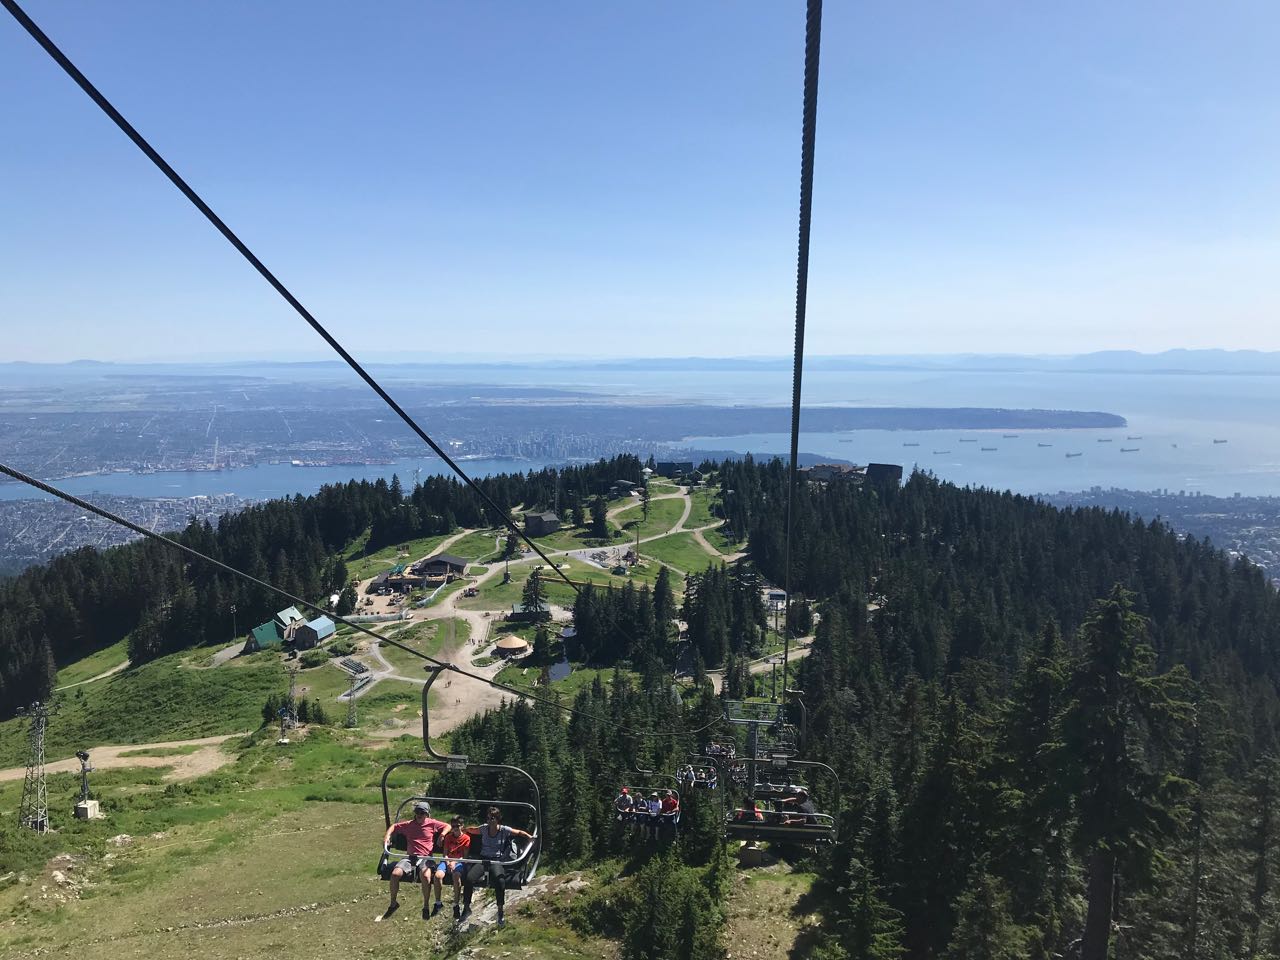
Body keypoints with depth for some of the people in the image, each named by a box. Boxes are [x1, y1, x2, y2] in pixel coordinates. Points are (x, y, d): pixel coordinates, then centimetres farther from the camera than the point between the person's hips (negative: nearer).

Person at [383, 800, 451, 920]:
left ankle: (426, 906, -11)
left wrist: (443, 834, -3)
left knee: (426, 876, -34)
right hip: (410, 856, 3)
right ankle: (393, 903, 0)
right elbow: (394, 826, 25)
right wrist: (387, 836, 8)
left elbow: (448, 826, 16)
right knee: (395, 874, -24)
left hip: (425, 857, -3)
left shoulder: (432, 824, 10)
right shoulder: (409, 825, 15)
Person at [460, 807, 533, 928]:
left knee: (500, 881, -32)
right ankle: (466, 908, -4)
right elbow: (471, 830, 27)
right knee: (468, 879, -24)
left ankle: (500, 912, -13)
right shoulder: (484, 828, 9)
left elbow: (519, 832, 8)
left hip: (497, 861, -3)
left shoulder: (504, 830, 1)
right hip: (482, 859, 3)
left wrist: (529, 836, -7)